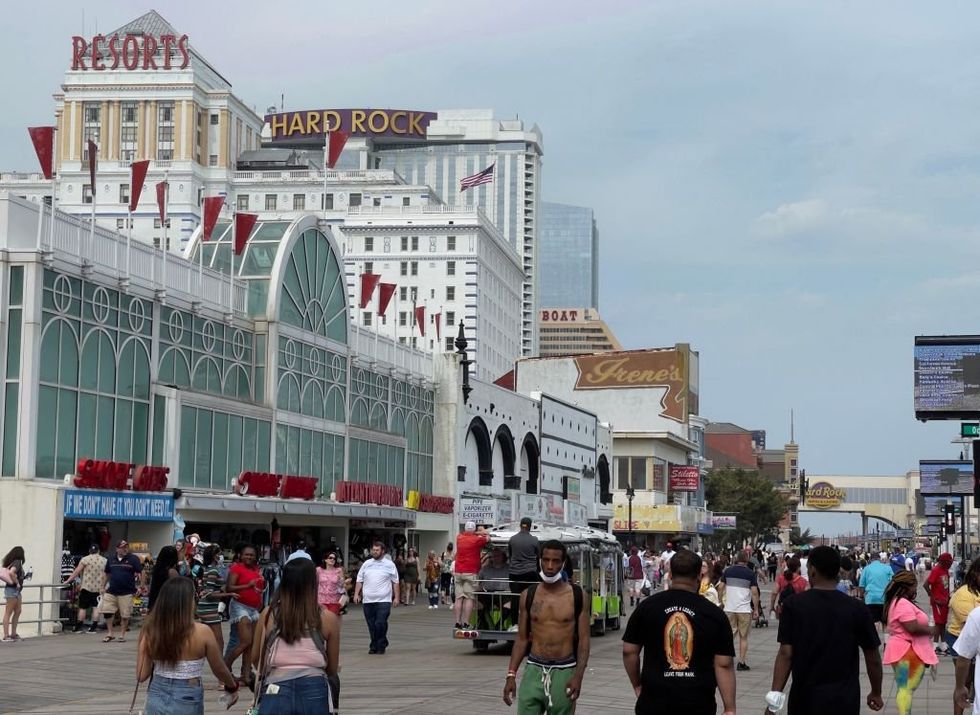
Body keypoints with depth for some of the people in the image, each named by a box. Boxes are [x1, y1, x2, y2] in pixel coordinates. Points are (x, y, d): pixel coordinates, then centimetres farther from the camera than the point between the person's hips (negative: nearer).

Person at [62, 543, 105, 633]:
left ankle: (78, 627, 7)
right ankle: (93, 627, 1)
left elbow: (76, 572, -6)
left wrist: (68, 581, -2)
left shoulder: (85, 559, -4)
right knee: (95, 607, 5)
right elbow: (105, 575, 7)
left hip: (87, 587, -2)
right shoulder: (104, 560, 5)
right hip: (98, 588, 3)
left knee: (82, 607, 4)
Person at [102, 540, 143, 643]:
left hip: (126, 592, -3)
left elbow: (141, 572, -4)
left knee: (125, 615, 3)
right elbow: (107, 574, 20)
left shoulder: (133, 559, -3)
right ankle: (110, 634, 11)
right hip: (111, 591, 3)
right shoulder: (111, 559, 9)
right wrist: (104, 586, 18)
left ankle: (122, 635, 16)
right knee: (107, 612, -2)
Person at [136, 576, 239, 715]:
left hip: (156, 699, 3)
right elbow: (220, 670, 2)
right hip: (187, 703, -3)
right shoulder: (202, 632, -13)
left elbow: (141, 676, -2)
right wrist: (232, 687, 20)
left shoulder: (149, 631, -7)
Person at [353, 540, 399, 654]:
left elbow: (395, 582, 5)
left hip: (384, 600, -3)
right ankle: (374, 646, 17)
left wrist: (396, 597, 0)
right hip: (368, 600, 3)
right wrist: (356, 594, 3)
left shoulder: (389, 565, 4)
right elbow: (359, 580, 13)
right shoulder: (366, 564, 12)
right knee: (371, 625, 6)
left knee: (380, 624, -12)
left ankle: (381, 646, 3)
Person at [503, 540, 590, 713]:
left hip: (564, 672, -1)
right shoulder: (528, 595, 4)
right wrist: (511, 675, 0)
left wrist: (578, 676, -12)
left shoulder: (577, 595, -1)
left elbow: (583, 640, -1)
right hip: (534, 670, 1)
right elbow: (522, 639, 9)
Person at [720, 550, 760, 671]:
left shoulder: (728, 571, 3)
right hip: (745, 609, -2)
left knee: (729, 635, 8)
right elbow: (755, 593, -8)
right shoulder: (750, 573, -5)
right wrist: (756, 610, -1)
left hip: (729, 608, 2)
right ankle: (742, 663, 5)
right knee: (743, 637, 6)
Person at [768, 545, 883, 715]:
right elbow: (872, 658, 2)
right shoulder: (857, 609, -4)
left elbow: (786, 653, -10)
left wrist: (775, 694, -9)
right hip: (844, 699, 0)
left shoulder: (794, 605, -5)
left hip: (805, 697, 0)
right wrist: (876, 693, 16)